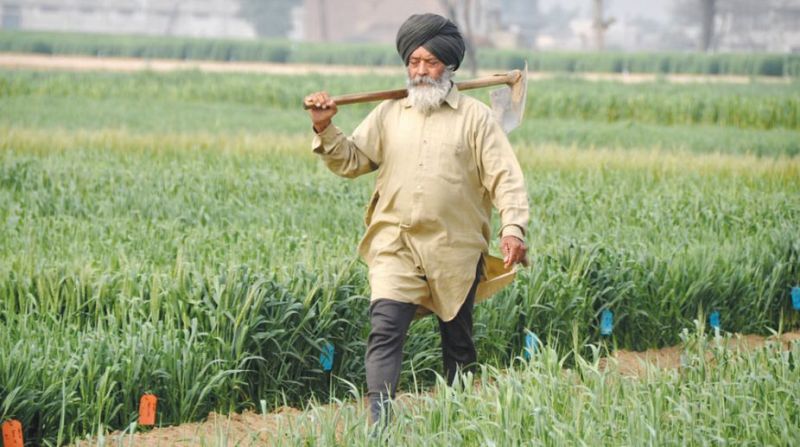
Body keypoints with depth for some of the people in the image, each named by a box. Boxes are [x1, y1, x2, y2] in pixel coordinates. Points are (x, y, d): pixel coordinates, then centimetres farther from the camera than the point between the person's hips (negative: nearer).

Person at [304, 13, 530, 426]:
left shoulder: (475, 116, 2)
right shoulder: (388, 114, 10)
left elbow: (505, 177, -5)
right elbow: (351, 161, 12)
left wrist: (513, 226, -19)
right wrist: (325, 129, -5)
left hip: (455, 251, -1)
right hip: (395, 247, 1)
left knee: (457, 340, 10)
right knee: (385, 329, -15)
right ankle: (379, 422, -21)